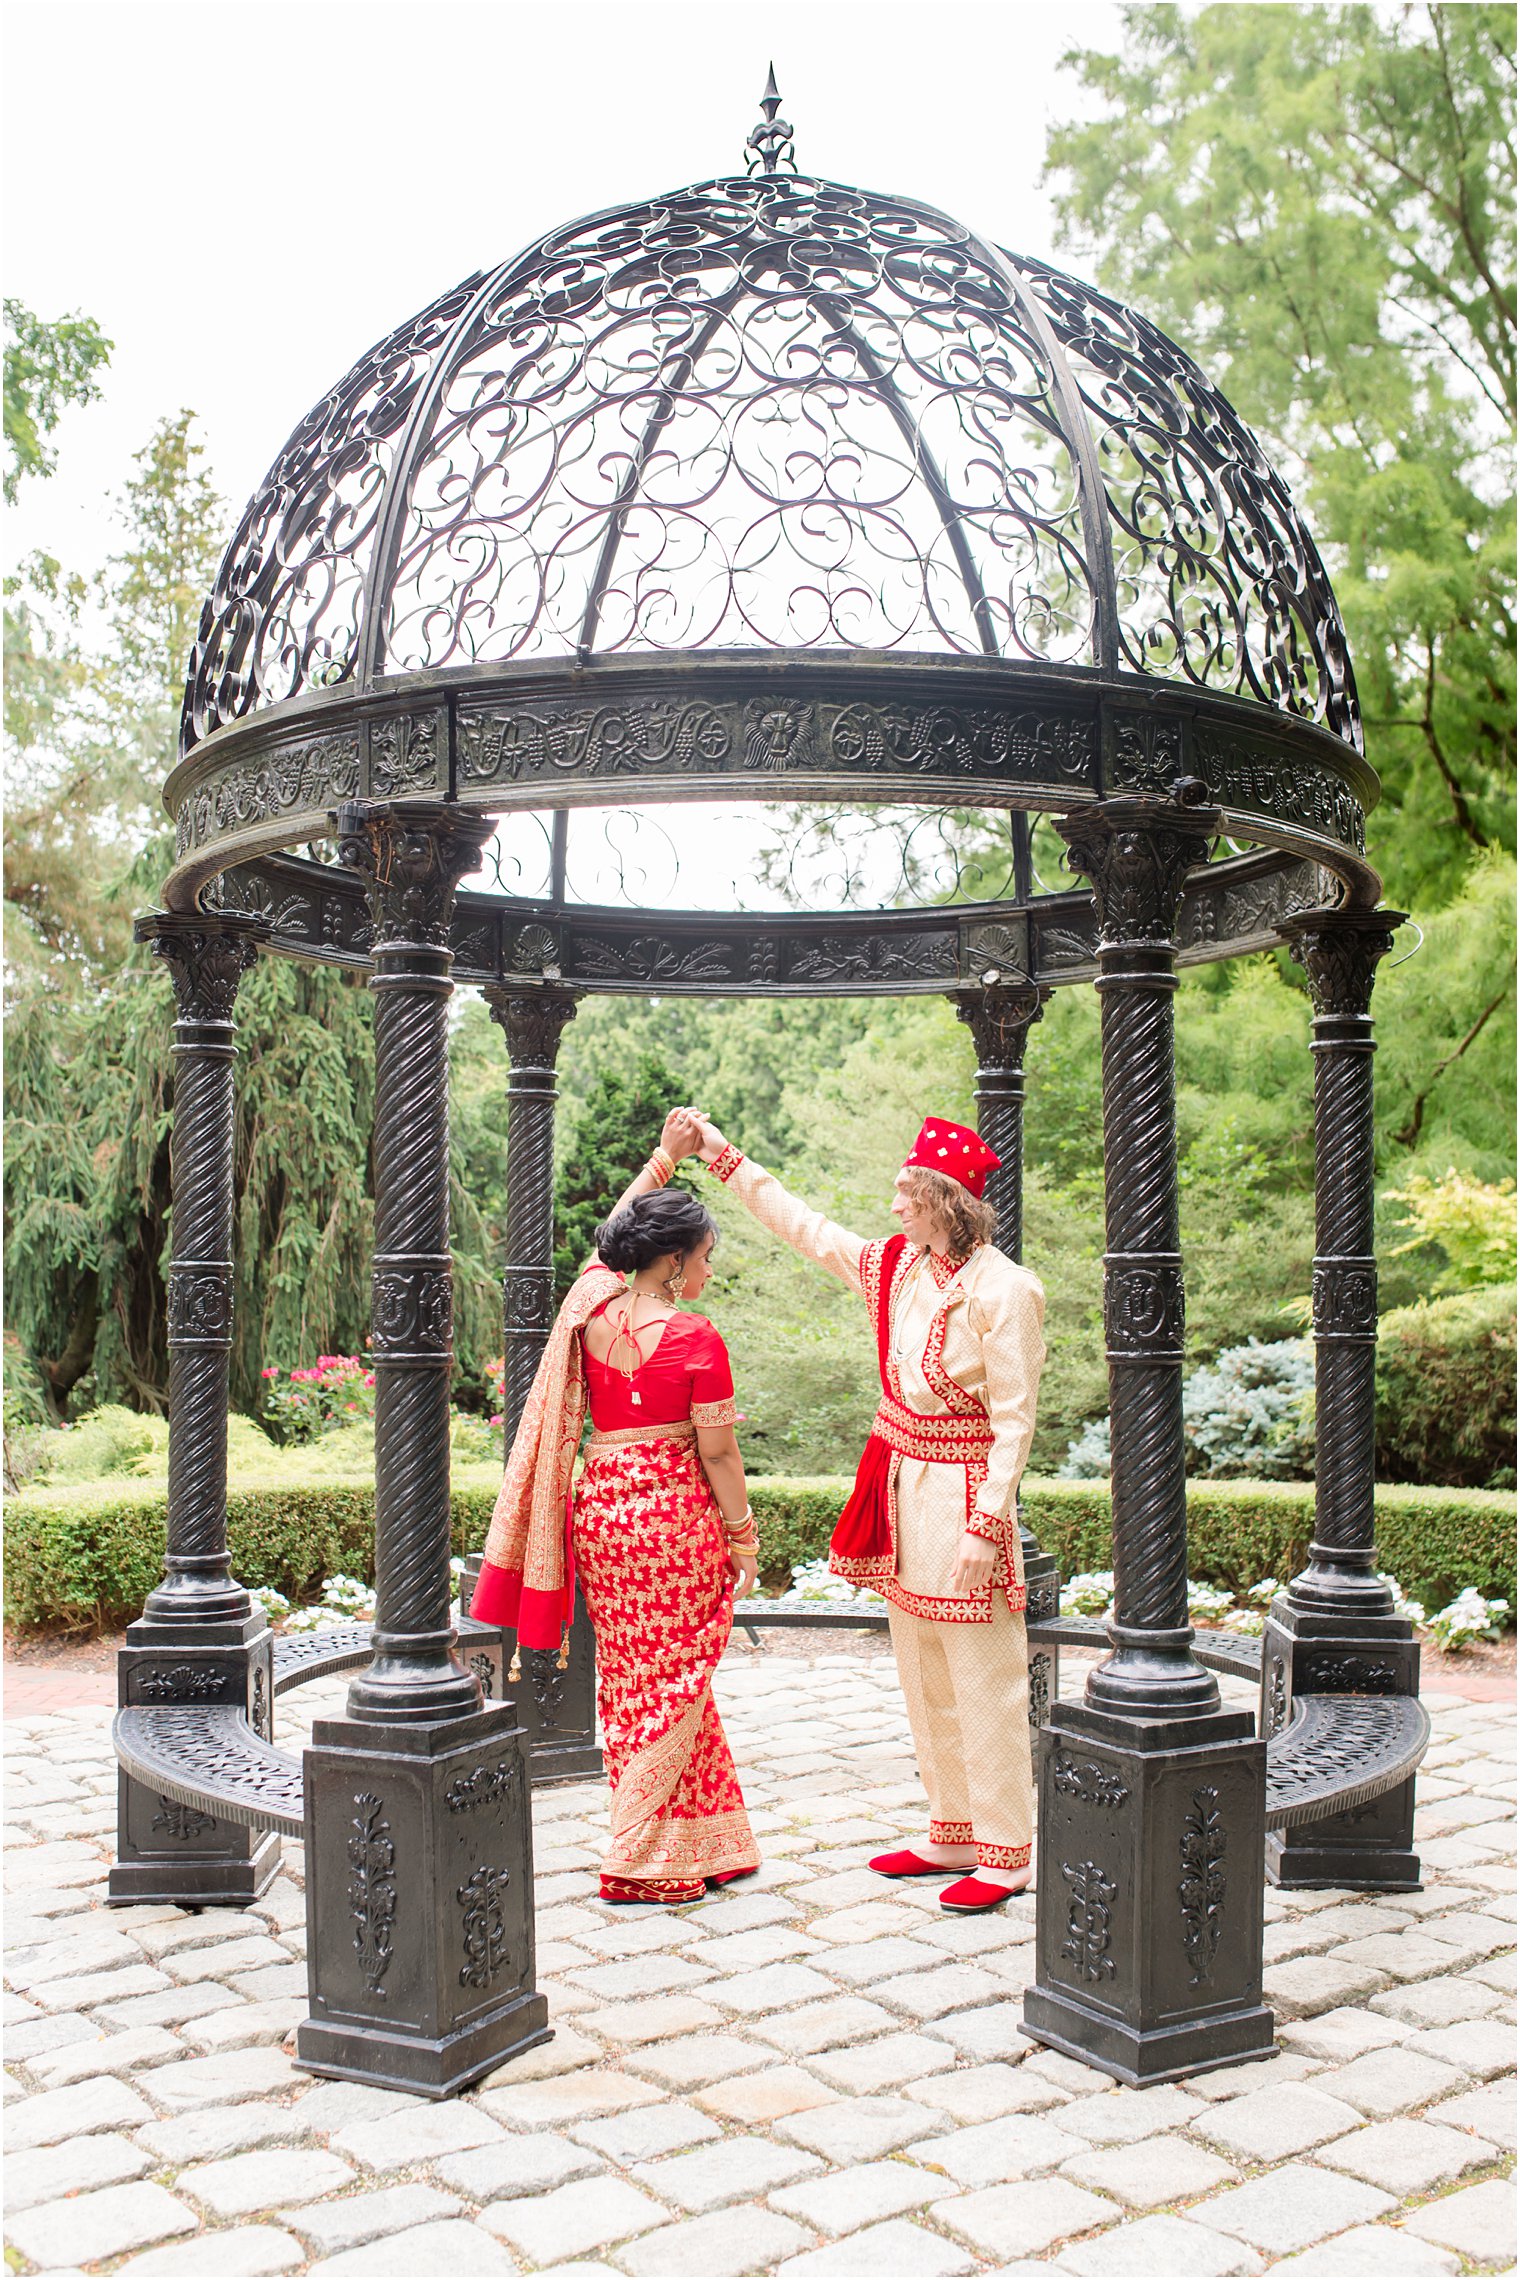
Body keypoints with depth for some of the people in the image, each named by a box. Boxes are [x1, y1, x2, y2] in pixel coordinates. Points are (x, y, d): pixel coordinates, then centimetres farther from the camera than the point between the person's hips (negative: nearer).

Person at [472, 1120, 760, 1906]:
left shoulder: (592, 1306, 0)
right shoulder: (694, 1339, -15)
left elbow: (610, 1237, 21)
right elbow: (717, 1453, -11)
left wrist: (665, 1159, 25)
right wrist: (744, 1539, 0)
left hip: (598, 1507, 6)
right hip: (674, 1513, -6)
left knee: (631, 1680, 14)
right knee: (676, 1682, 6)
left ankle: (705, 1844, 26)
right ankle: (642, 1859, 9)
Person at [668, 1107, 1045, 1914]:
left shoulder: (1004, 1292, -16)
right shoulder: (897, 1266, 6)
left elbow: (1013, 1421, -16)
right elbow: (805, 1228, 19)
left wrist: (986, 1526, -20)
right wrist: (724, 1159, 21)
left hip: (961, 1490, -8)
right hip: (899, 1483, 8)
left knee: (982, 1681, 0)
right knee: (923, 1675, 15)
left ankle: (1005, 1853, 11)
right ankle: (954, 1832, 27)